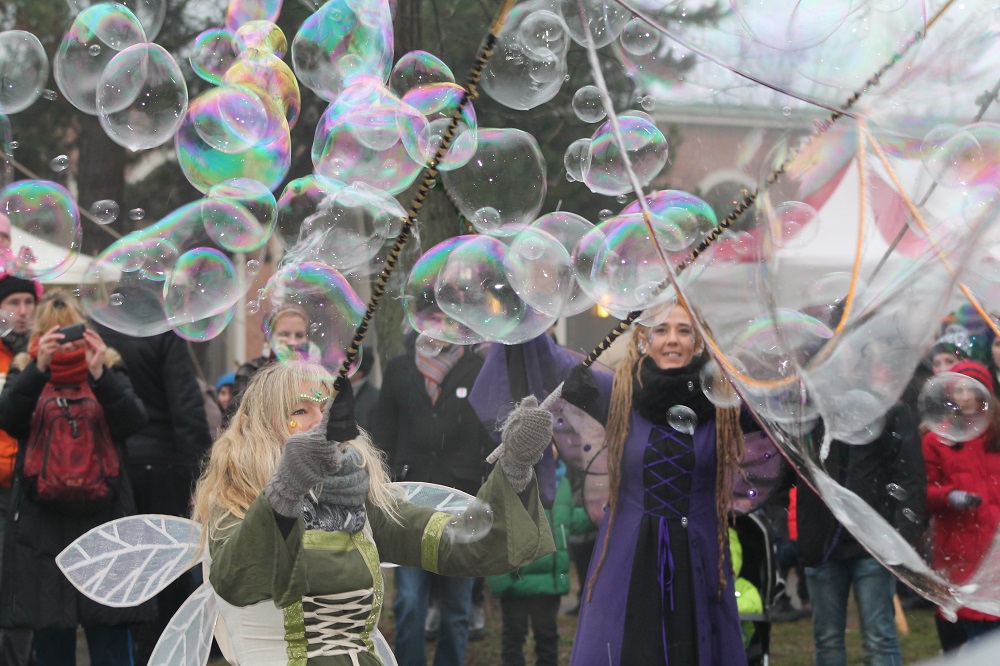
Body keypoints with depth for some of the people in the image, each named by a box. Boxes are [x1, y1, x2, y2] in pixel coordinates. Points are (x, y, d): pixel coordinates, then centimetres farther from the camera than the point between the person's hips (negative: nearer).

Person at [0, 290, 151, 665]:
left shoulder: (109, 368, 8)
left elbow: (133, 422, -8)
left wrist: (99, 374, -22)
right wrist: (39, 367, -24)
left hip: (103, 518, -1)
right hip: (42, 524, 1)